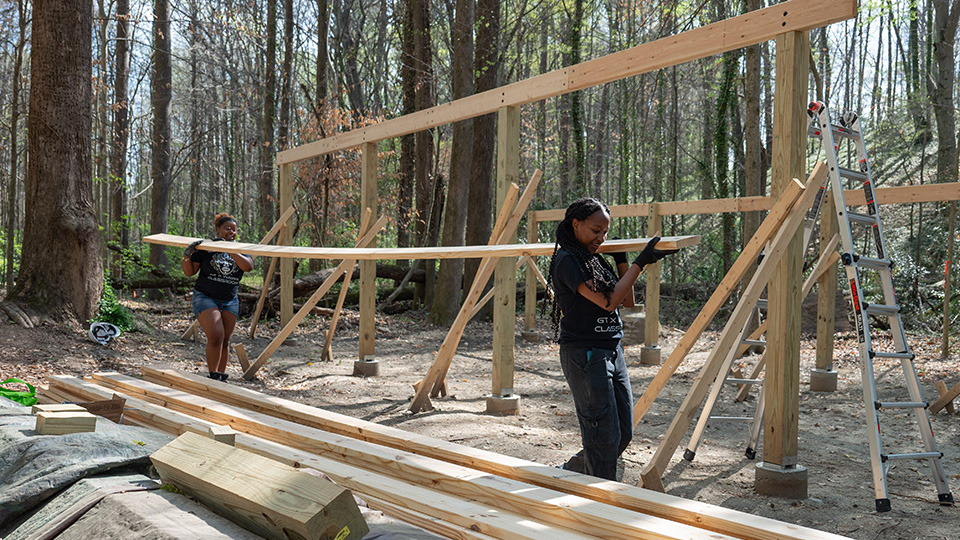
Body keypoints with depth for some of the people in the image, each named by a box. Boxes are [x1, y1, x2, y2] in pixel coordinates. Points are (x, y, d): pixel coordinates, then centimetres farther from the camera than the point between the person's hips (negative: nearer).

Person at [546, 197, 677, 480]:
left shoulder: (594, 260, 14)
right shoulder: (567, 260, -12)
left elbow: (628, 301, 18)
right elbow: (608, 301, -19)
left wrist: (622, 260, 13)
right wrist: (641, 262, -16)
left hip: (612, 351, 9)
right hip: (584, 355, -9)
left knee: (623, 434, 12)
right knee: (605, 436, -5)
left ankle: (570, 471, 30)